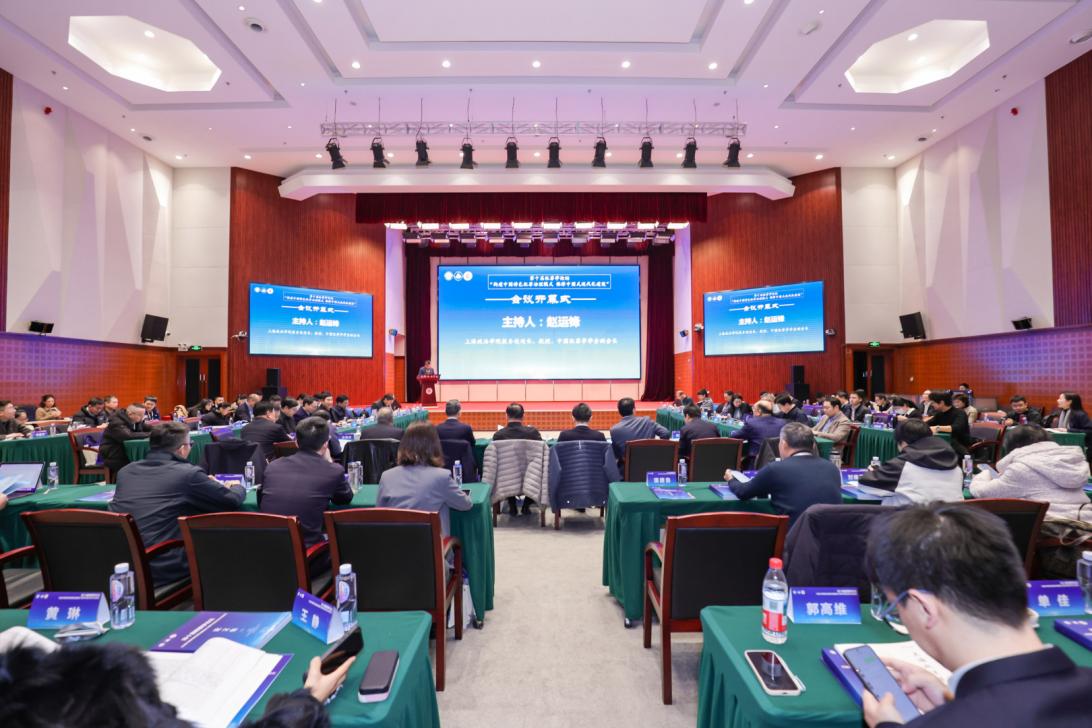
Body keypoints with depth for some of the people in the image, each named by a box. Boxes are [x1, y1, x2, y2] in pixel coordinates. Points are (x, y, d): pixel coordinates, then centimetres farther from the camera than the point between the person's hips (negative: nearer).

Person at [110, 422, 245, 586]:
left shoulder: (125, 471, 5)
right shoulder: (188, 473, -13)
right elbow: (232, 501, -2)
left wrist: (203, 483, 25)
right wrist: (237, 486, 20)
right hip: (164, 572, -6)